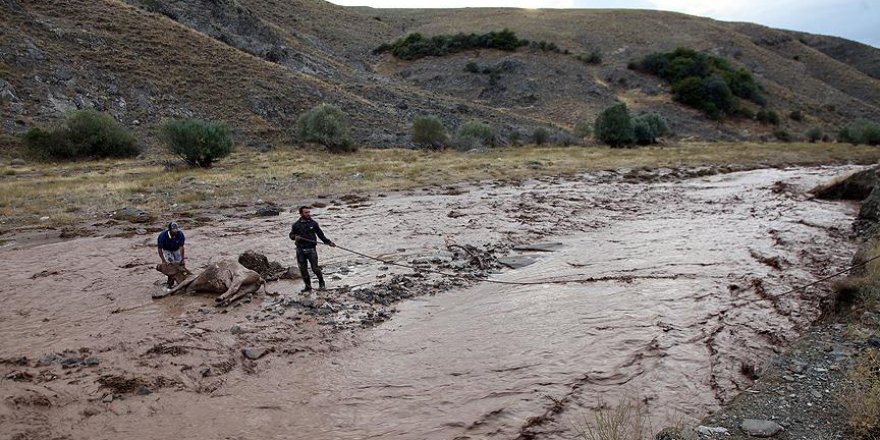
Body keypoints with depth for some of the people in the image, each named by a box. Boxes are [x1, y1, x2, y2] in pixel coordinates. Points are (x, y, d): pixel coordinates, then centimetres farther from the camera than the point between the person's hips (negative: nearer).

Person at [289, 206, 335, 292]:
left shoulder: (313, 223, 3)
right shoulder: (296, 225, 5)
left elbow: (320, 234, 8)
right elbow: (291, 235, 14)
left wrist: (328, 242, 1)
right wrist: (295, 237, -9)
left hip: (311, 249, -2)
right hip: (300, 250, 2)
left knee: (315, 268, -4)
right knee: (303, 269, 6)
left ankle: (321, 283, 17)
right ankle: (308, 286, 19)